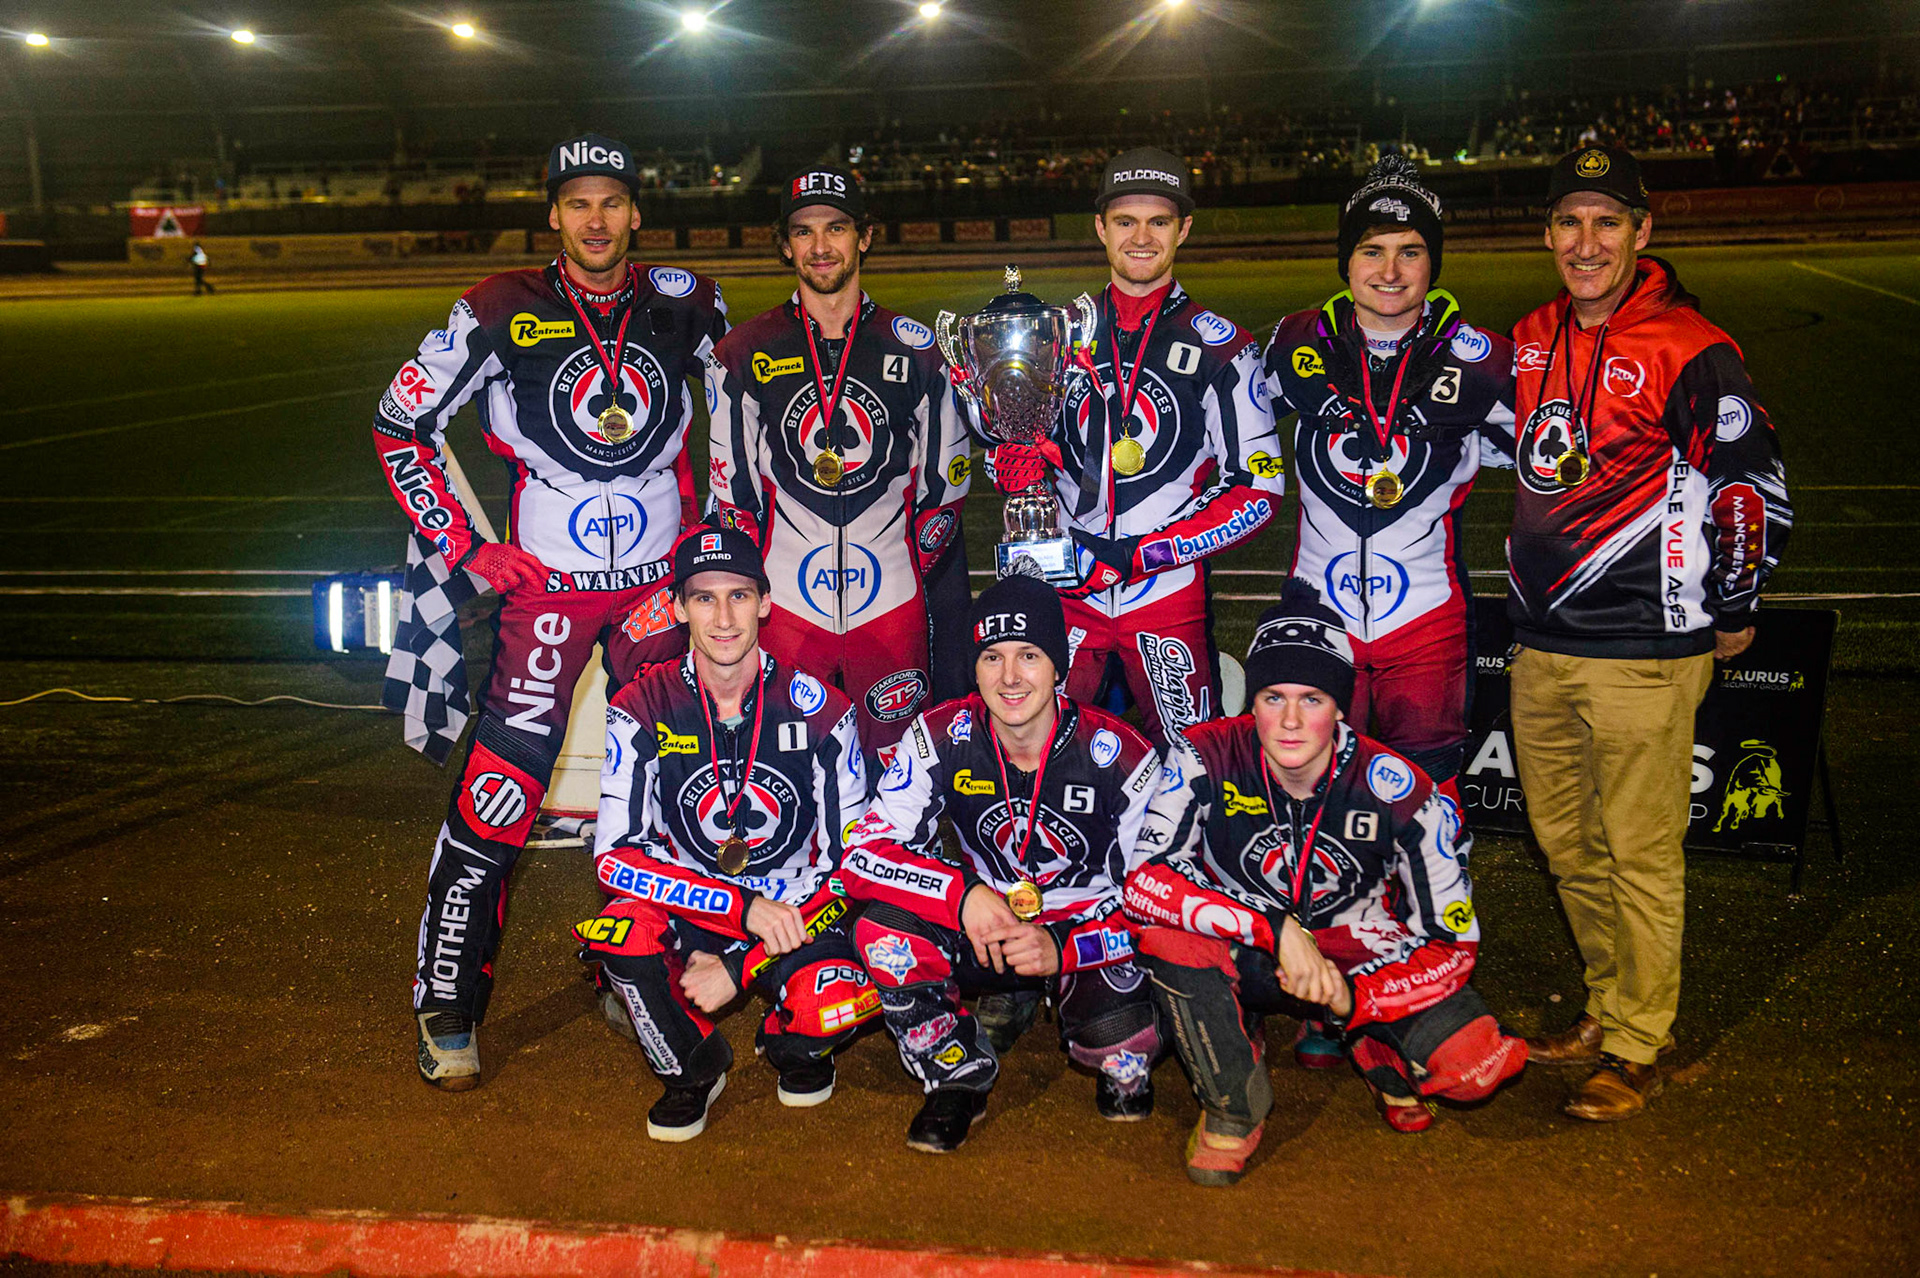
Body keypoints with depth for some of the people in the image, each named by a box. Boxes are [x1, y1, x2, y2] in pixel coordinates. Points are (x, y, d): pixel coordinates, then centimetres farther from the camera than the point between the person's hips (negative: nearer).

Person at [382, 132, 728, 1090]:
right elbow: (400, 423, 1)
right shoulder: (504, 312, -6)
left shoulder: (685, 306, 1)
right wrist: (461, 545, -3)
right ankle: (447, 1007, 5)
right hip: (545, 582, -3)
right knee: (499, 791, -8)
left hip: (659, 581, 3)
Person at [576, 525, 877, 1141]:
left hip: (794, 914, 0)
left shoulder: (819, 709, -8)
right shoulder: (642, 709, -8)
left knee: (841, 1006, -32)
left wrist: (739, 966, -16)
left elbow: (848, 862, -6)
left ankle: (792, 1045, 9)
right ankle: (693, 1065, -1)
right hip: (685, 917, 1)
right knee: (622, 928, -34)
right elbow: (615, 856, -15)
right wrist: (743, 906, -27)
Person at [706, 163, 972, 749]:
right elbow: (732, 494, 8)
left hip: (892, 605, 0)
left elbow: (942, 487, 9)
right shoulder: (743, 356, 5)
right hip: (783, 607, 0)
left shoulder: (915, 351, 5)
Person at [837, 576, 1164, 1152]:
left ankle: (1122, 1068, 11)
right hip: (982, 931, 2)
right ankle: (957, 1075, -1)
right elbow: (863, 853, -17)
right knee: (882, 927, -27)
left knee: (1124, 1043, -32)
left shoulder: (1118, 755, -19)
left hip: (1085, 937, -2)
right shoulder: (941, 738, -14)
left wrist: (1063, 948, -31)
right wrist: (962, 895, -34)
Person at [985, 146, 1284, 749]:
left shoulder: (1220, 347, -2)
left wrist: (1136, 556, -15)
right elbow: (1013, 439, 18)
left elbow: (1259, 491, -6)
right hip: (1067, 590, 3)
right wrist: (1022, 459, -9)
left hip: (1169, 593, -2)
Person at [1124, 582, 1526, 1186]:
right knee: (1167, 928, -34)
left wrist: (1349, 995, -28)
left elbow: (1454, 942, -12)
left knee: (1479, 1064, -24)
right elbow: (1141, 879, -33)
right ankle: (1233, 1103, -8)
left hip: (1360, 959, 0)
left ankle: (1378, 1051, 13)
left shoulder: (1398, 791, -19)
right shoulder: (1206, 757, -22)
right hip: (1242, 955, 0)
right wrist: (1276, 928, -40)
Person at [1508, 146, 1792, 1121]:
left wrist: (1730, 610, -1)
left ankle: (1638, 1046, 17)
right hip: (1541, 644, 7)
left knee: (1638, 853, 2)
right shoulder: (1531, 339, 9)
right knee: (1565, 842, 16)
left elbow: (1755, 485, -9)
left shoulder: (1689, 349, -13)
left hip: (1644, 650, -7)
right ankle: (1608, 1007, 34)